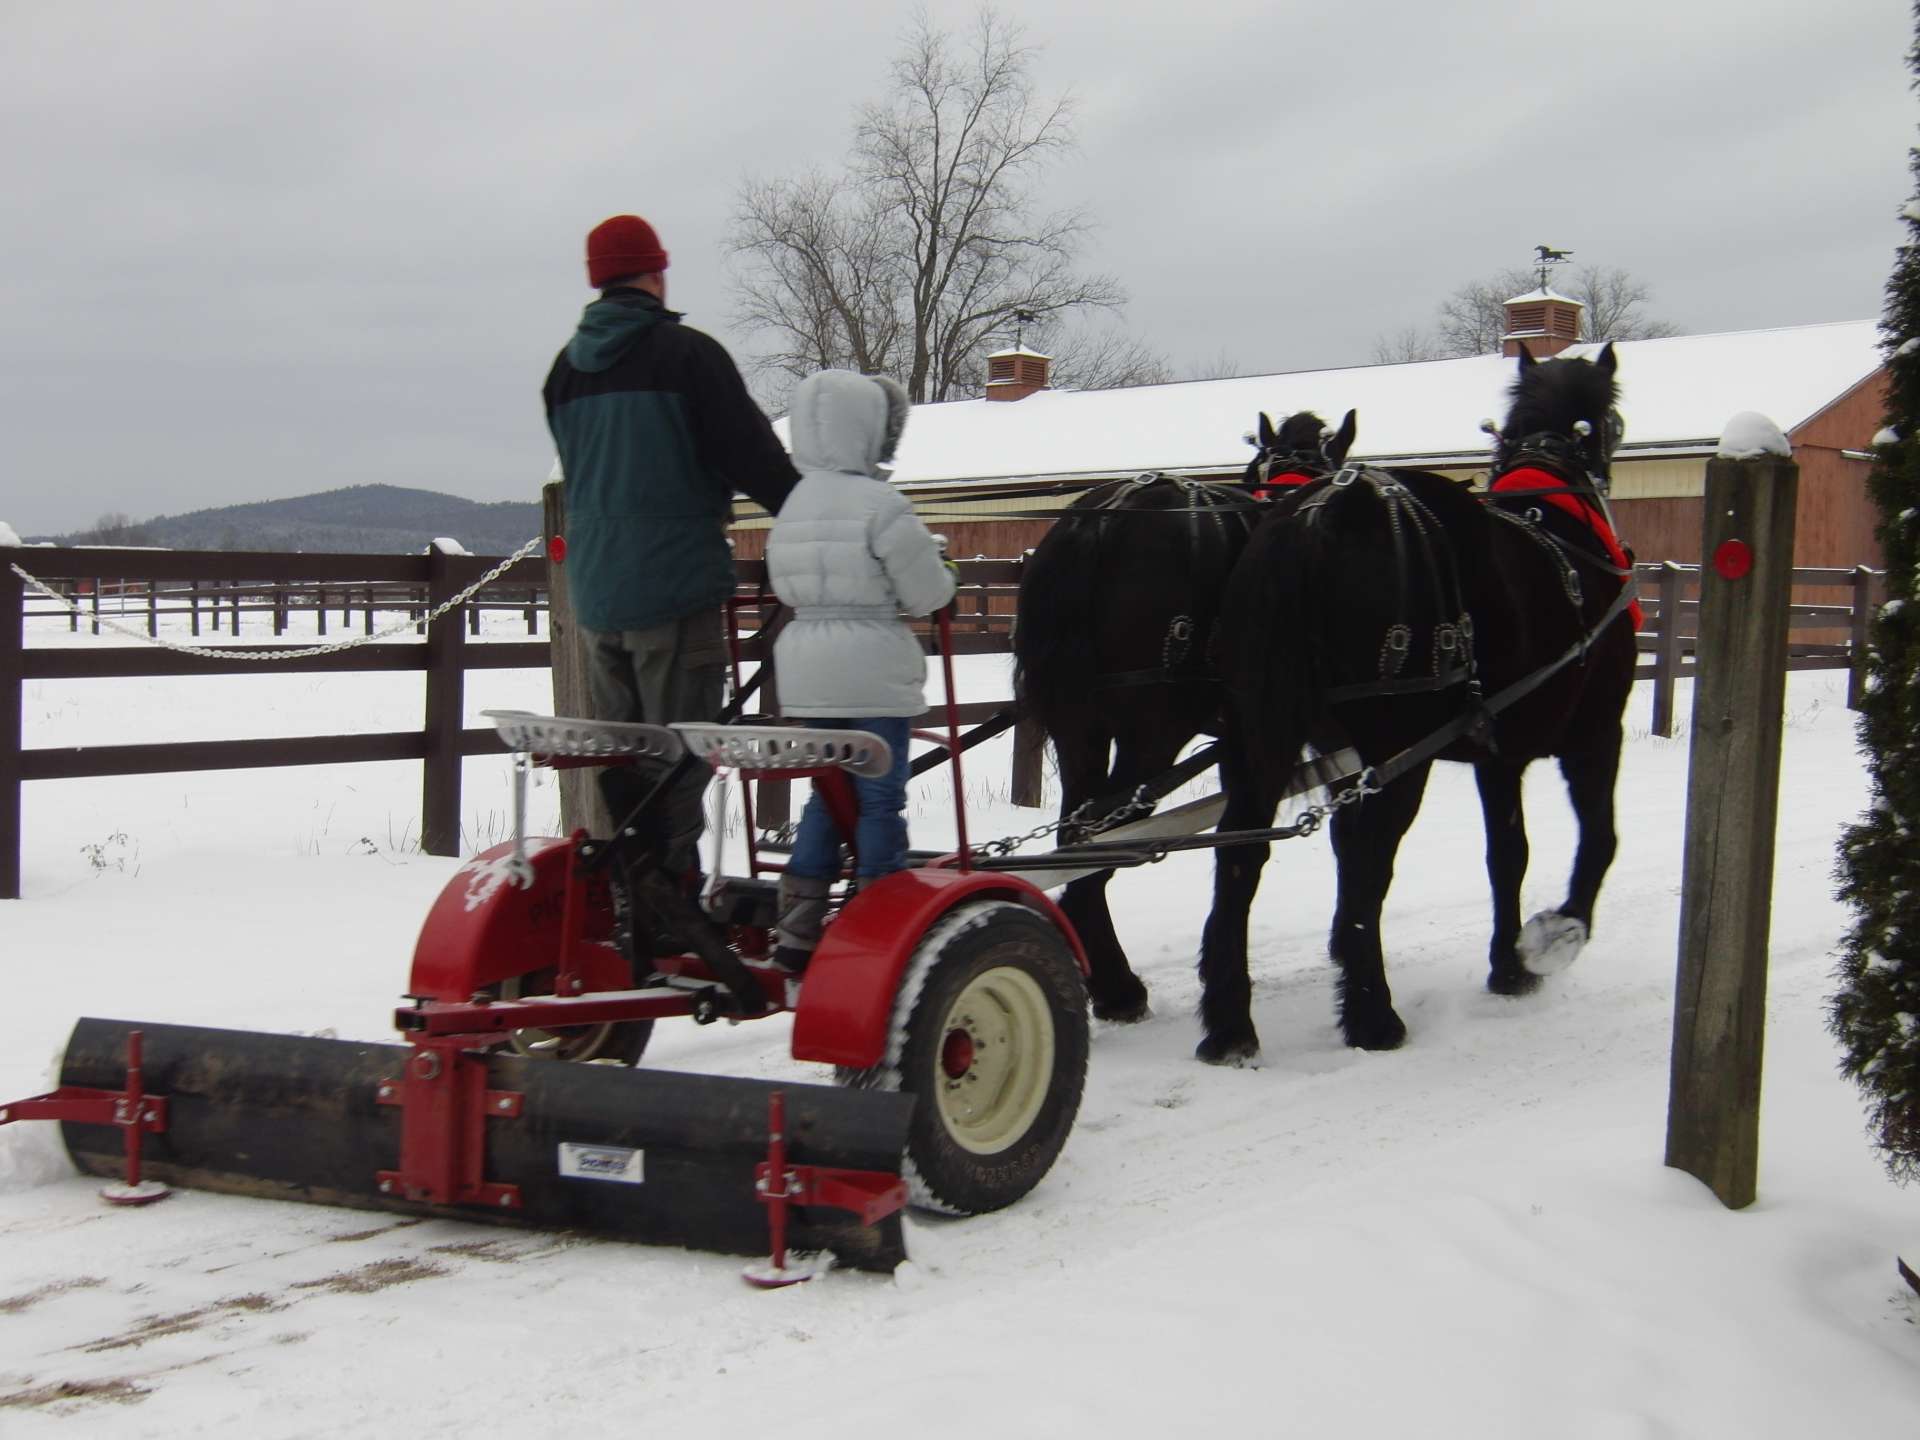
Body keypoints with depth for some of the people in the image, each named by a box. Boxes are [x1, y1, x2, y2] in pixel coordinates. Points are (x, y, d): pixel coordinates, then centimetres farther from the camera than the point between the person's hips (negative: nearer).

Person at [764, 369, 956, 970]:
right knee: (880, 797, 3)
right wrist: (937, 566, 11)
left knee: (827, 794, 16)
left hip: (806, 668, 7)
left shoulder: (792, 503, 7)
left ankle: (798, 930, 14)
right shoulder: (880, 505, -14)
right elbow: (927, 592, -10)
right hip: (873, 667, -7)